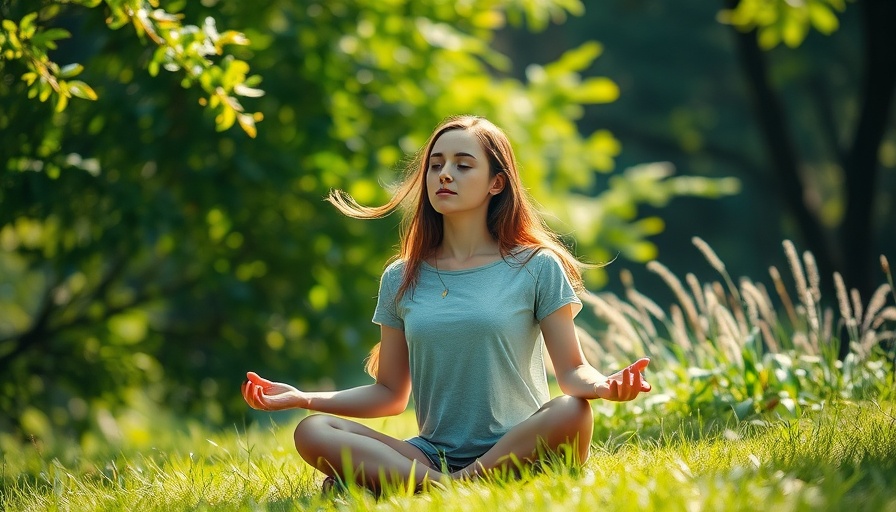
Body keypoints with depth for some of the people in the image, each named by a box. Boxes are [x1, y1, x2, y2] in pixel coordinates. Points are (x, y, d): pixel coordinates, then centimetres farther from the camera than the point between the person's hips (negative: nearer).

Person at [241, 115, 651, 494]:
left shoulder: (536, 267, 4)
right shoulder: (401, 279, 13)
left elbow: (571, 371, -1)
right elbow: (390, 394, 16)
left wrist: (603, 387, -25)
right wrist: (301, 398, 3)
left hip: (517, 452, -2)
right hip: (432, 455, 2)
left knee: (572, 413, -36)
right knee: (311, 433, -18)